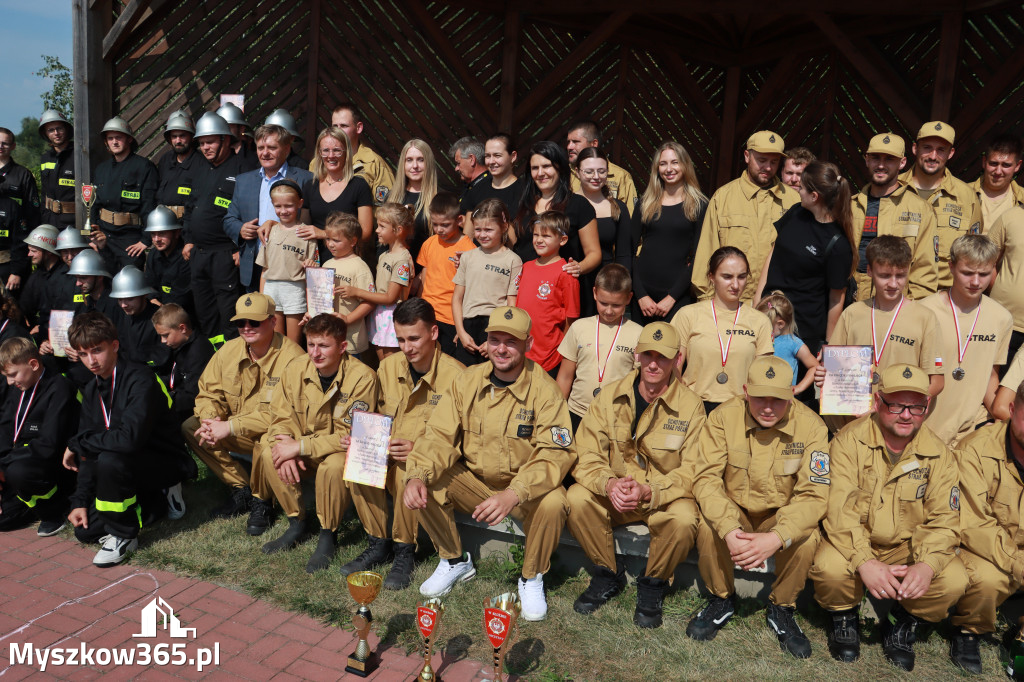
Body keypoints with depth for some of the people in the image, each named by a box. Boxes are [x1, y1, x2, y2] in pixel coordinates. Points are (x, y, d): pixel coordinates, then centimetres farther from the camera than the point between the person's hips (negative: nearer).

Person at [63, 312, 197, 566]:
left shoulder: (140, 380, -22)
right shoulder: (91, 390, 5)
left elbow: (129, 438, -36)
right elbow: (89, 451, 8)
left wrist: (76, 443, -21)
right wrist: (80, 501, -1)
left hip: (167, 463, -8)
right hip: (130, 464, 9)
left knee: (110, 460, -35)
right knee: (85, 529, 0)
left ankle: (123, 535, -13)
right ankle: (159, 500, 17)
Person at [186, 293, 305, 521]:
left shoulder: (291, 357, -22)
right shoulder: (229, 350, -1)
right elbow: (208, 392, 6)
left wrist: (231, 427, -28)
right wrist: (211, 418, -19)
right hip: (238, 434, 7)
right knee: (190, 428, -9)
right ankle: (243, 490, -1)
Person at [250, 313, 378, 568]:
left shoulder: (362, 377, -23)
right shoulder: (296, 368, -8)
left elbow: (351, 435, -25)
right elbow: (281, 418, -2)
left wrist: (300, 446, -28)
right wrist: (285, 450, -24)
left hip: (345, 452, -5)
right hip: (304, 451, 5)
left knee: (333, 466, -36)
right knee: (267, 453, -19)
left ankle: (327, 535, -9)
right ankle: (297, 523, 0)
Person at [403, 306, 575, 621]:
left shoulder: (543, 389, -15)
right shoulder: (467, 382, -4)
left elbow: (556, 453, -22)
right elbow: (440, 437, -6)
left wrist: (514, 493, -38)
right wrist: (417, 476, -27)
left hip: (524, 488, -3)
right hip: (473, 480, 4)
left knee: (553, 502, -33)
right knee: (425, 485, -19)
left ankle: (532, 578, -1)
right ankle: (455, 561, 8)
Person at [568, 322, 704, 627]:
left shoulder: (691, 405, -8)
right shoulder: (611, 395, -2)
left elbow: (693, 470, -13)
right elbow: (587, 454, -7)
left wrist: (649, 491, -30)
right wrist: (608, 483, -29)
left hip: (666, 497, -2)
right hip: (614, 497, 2)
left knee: (684, 519, -34)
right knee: (576, 498, -25)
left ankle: (653, 583, -2)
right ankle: (608, 573, 0)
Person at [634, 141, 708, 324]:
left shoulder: (699, 206, 3)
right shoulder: (645, 204, 10)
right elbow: (632, 251, 6)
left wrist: (672, 297, -10)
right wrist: (641, 295, -6)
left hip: (678, 298, -2)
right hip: (642, 294, 2)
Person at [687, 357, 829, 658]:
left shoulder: (810, 425, -17)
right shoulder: (723, 417, -16)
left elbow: (814, 494, -20)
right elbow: (705, 477, -19)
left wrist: (776, 538, -36)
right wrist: (730, 531, -35)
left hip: (782, 514, 0)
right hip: (733, 510, 0)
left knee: (807, 540, -31)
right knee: (707, 527, -31)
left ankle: (781, 608, 2)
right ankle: (722, 599, 2)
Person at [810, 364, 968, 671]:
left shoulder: (939, 454, -3)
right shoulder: (849, 441, -13)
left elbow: (944, 519, -7)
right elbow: (839, 509, -20)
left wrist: (927, 565, -27)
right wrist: (865, 562, -33)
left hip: (909, 546, 3)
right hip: (855, 543, -2)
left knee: (953, 581, -24)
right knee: (829, 567, -32)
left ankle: (902, 623, 10)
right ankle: (845, 618, 6)